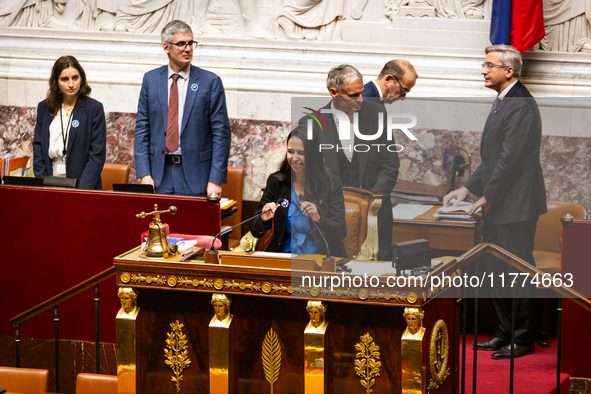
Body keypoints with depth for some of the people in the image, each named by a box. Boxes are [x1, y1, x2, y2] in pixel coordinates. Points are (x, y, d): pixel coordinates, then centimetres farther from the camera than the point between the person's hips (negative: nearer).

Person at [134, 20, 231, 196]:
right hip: (159, 173, 2)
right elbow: (142, 128, 7)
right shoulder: (151, 79, 7)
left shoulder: (210, 81, -1)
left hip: (195, 176, -2)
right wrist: (144, 174, -2)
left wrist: (215, 180, -8)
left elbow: (220, 133, -2)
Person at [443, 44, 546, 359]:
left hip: (516, 207, -10)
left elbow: (511, 159, -20)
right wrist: (467, 188, 12)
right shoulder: (502, 103, 16)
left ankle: (523, 339, 3)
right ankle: (506, 333, 24)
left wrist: (487, 197, -15)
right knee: (496, 270, 14)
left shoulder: (520, 105, -16)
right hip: (498, 206, 10)